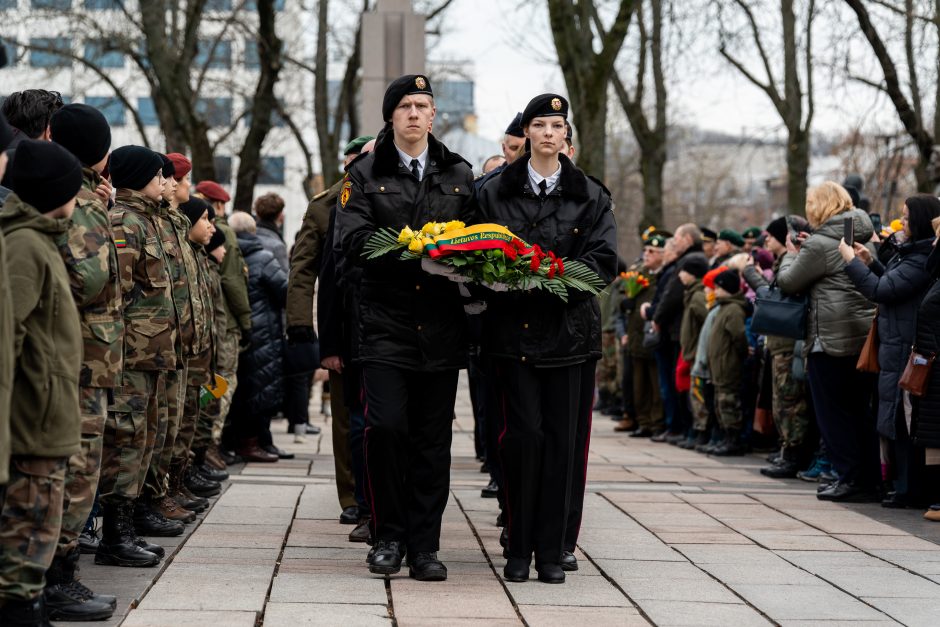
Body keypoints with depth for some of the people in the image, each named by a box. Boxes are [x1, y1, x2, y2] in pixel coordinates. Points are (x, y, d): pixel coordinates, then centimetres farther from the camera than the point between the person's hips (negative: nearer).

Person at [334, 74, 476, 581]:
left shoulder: (460, 175, 15)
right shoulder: (365, 174, 6)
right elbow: (352, 240, -6)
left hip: (442, 326, 2)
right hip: (385, 320, -2)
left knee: (433, 439, 3)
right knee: (386, 427, -12)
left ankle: (424, 546, 11)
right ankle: (389, 535, 5)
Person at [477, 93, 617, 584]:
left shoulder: (590, 196, 10)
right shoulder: (495, 191, 9)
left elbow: (603, 260, 1)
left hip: (568, 328, 1)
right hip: (513, 327, -1)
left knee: (561, 438, 0)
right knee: (524, 433, -8)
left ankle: (551, 552, 6)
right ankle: (519, 549, 2)